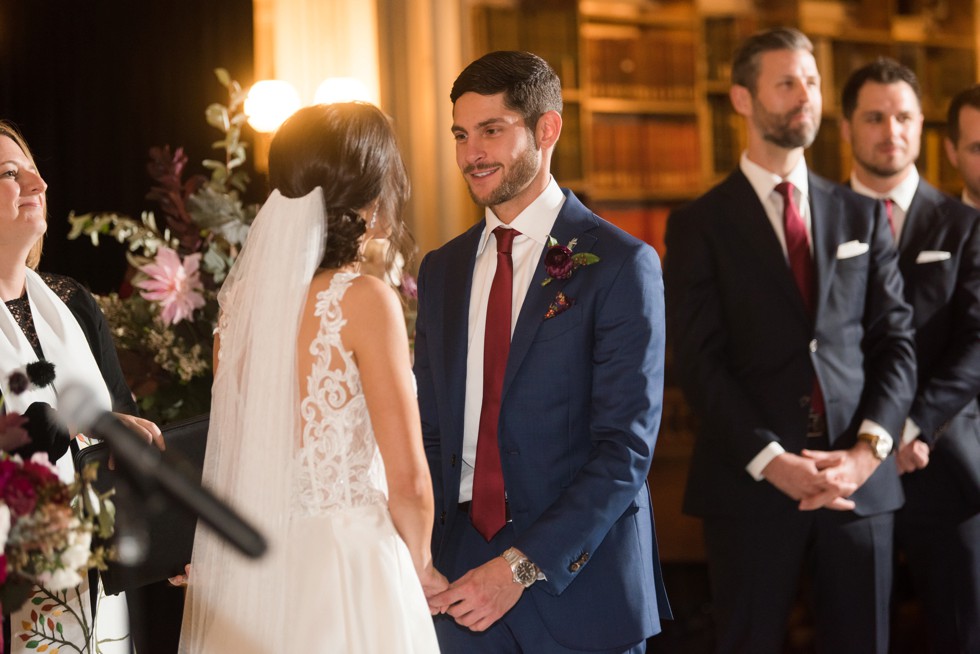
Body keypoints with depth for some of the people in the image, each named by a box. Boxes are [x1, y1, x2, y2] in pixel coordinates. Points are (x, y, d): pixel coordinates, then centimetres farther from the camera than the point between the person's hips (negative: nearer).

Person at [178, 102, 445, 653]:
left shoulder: (242, 295, 3)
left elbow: (233, 447, 12)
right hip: (346, 563, -6)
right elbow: (408, 478, -14)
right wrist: (421, 567, 4)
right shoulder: (364, 299, -14)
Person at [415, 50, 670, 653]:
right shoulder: (443, 270, 10)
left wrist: (524, 566, -19)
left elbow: (627, 447, -13)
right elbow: (431, 433, 11)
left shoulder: (621, 265, -8)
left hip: (580, 584, -4)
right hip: (464, 583, 4)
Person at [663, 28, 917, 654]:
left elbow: (895, 339, 6)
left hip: (859, 479, 3)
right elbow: (700, 362, -6)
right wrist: (771, 461, -16)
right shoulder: (701, 224, 1)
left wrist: (869, 449, -9)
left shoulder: (861, 215, 12)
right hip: (751, 483, -3)